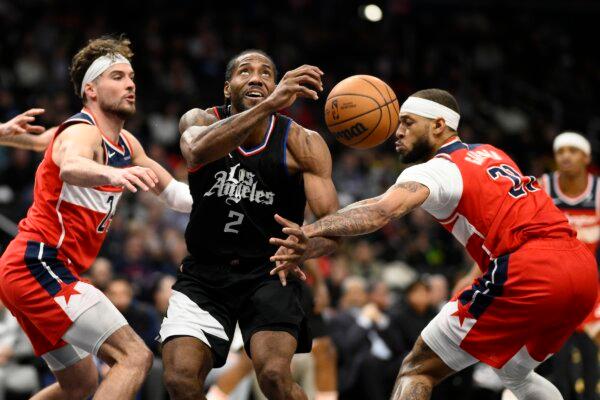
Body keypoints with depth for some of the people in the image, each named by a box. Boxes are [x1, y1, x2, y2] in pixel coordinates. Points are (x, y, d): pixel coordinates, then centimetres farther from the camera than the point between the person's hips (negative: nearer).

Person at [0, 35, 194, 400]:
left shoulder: (125, 142, 15)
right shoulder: (82, 133, -14)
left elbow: (173, 191, 28)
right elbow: (71, 167, -40)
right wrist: (113, 174, -61)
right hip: (40, 265, -10)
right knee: (136, 357, -19)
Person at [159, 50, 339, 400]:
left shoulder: (302, 143, -8)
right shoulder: (201, 121, -5)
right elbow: (197, 150, -32)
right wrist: (269, 106, -45)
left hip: (269, 273, -2)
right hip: (204, 273, 2)